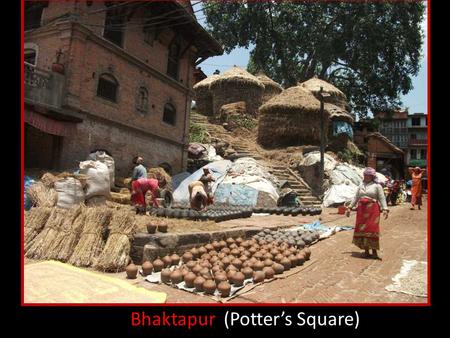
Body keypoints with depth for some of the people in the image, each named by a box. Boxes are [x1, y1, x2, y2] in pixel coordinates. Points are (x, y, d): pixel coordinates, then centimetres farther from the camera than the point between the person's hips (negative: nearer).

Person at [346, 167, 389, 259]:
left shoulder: (377, 186, 2)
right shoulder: (361, 185, 15)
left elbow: (382, 198, -5)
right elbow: (356, 197, 16)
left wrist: (385, 209, -16)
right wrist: (350, 207, 11)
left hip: (372, 210, -4)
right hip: (361, 210, 4)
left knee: (372, 229, -8)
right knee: (362, 229, 3)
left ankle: (374, 252, 1)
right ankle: (366, 251, 13)